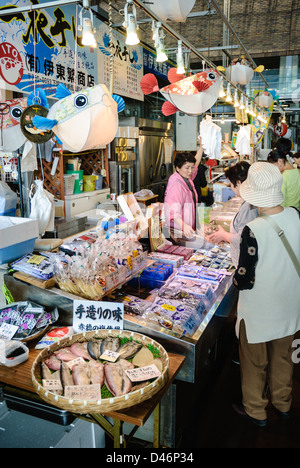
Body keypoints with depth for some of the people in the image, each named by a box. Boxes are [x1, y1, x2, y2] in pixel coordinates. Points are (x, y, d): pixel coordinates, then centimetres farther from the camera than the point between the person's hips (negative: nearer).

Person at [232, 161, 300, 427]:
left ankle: (255, 411, 38)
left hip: (259, 311, -5)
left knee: (255, 363, 17)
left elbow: (244, 280, -23)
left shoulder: (253, 231, -30)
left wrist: (235, 278, -2)